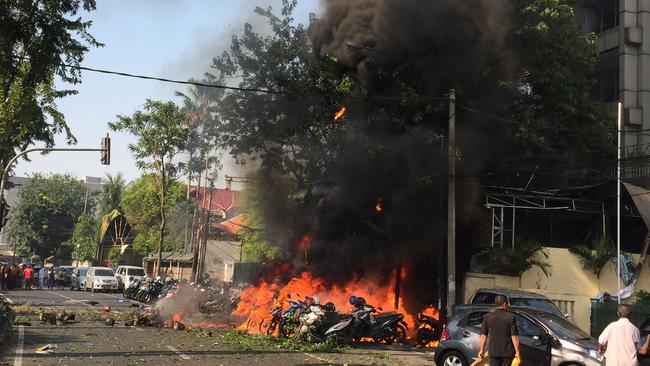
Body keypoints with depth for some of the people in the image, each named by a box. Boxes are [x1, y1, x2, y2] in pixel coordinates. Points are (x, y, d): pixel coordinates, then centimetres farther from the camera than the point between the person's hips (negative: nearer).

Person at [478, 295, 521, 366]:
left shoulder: (487, 317, 1)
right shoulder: (511, 317, -7)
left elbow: (484, 335, 4)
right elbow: (514, 336, -9)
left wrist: (482, 350, 12)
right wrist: (517, 352, -5)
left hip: (493, 352, 1)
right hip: (508, 352, -1)